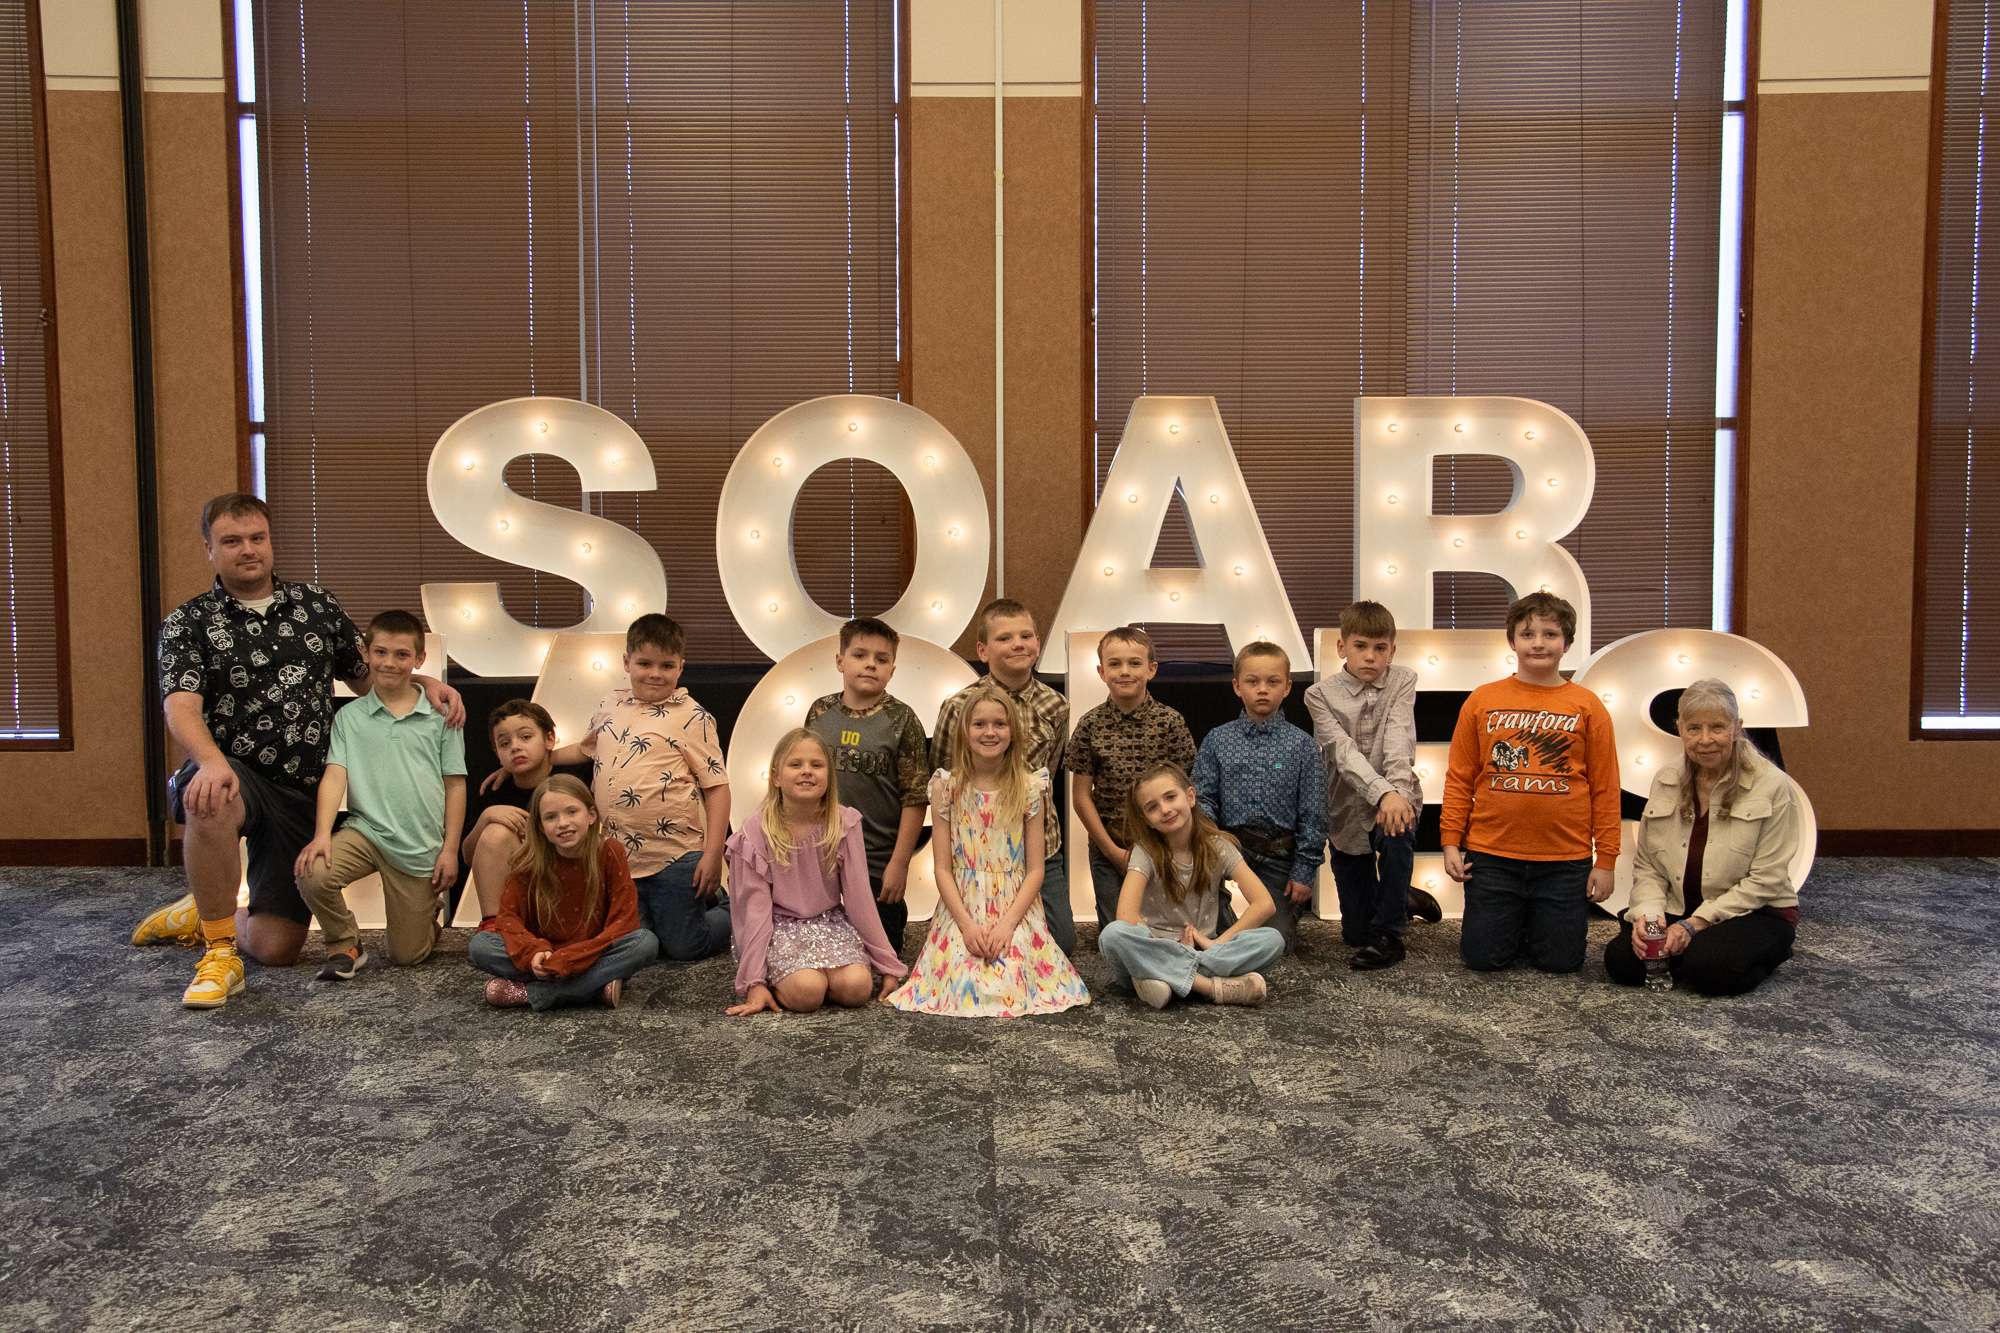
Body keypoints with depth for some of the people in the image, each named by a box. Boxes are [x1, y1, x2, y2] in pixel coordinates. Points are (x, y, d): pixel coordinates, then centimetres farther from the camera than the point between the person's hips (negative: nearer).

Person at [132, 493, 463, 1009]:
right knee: (209, 804, -42)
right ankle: (220, 950, -21)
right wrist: (212, 761, -38)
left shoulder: (317, 605, 10)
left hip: (305, 792, 3)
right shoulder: (188, 623, -1)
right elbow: (181, 706, -17)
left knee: (277, 948, 0)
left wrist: (426, 683, 1)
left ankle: (204, 913, 35)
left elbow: (365, 677, 21)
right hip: (234, 775, -3)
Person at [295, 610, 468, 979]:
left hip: (421, 847, -1)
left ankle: (430, 909, 40)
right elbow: (335, 776, -5)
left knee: (407, 955, 3)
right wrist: (322, 834, -20)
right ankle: (345, 945, -1)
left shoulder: (441, 716, 2)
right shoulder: (349, 716, 5)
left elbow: (455, 785, 3)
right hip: (365, 830, 1)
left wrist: (450, 849, -2)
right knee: (312, 873, -30)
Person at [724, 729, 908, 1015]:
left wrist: (887, 964, -2)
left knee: (857, 986, -26)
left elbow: (858, 895, -3)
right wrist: (754, 983, -16)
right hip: (780, 927, -2)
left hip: (830, 922, 2)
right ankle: (777, 980, 4)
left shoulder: (844, 824, -7)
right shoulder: (756, 832, -11)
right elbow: (755, 906, -11)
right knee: (806, 992, -29)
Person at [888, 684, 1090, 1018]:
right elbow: (943, 868, -1)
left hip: (1016, 907, 0)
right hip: (961, 907, 0)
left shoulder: (1030, 788, -1)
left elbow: (1035, 869, -2)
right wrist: (967, 924, -13)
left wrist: (1006, 924, -14)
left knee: (1014, 980, -21)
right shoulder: (947, 787, 0)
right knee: (961, 980, -22)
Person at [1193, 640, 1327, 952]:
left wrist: (1303, 873, -3)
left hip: (1278, 856, -1)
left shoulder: (1301, 745, -1)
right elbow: (1204, 798, 3)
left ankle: (1295, 904, 29)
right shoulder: (1216, 741, 4)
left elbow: (1312, 816, 0)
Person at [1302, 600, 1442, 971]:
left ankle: (1388, 936, -18)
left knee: (1395, 835, -38)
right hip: (1347, 810, 1)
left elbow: (1399, 740, -18)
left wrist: (1398, 791, -36)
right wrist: (1382, 793, -37)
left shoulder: (1402, 682, -2)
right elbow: (1344, 751, -21)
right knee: (1355, 931, 5)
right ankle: (1403, 902, 39)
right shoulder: (1320, 695, -7)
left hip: (1395, 799, 0)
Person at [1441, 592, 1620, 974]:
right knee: (1483, 958, 5)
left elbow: (1604, 788, 1)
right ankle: (1513, 923, 36)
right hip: (1492, 856, 1)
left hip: (1565, 860, 0)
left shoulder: (1587, 706, 0)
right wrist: (1451, 842, 0)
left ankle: (1541, 925, 37)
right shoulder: (1482, 700, 1)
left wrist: (1605, 859, -1)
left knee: (1561, 961, 5)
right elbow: (1459, 778, 5)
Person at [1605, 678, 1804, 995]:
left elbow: (1765, 879, -13)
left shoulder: (1772, 785, -10)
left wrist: (1696, 923, -19)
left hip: (1755, 913, -3)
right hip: (1679, 911, 4)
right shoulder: (1665, 782, 3)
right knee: (1622, 959, -21)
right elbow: (1646, 866, 4)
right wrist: (1648, 914, -17)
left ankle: (1764, 955, 1)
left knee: (1709, 968, -32)